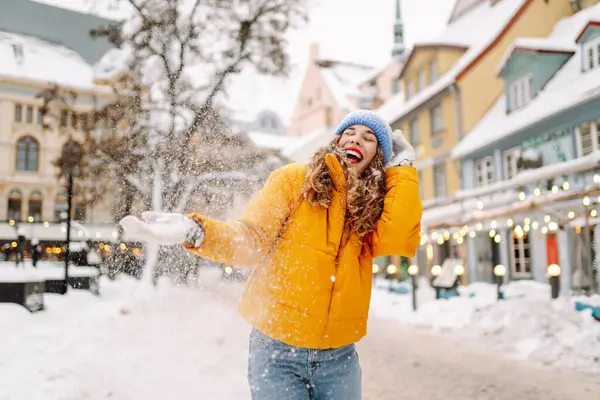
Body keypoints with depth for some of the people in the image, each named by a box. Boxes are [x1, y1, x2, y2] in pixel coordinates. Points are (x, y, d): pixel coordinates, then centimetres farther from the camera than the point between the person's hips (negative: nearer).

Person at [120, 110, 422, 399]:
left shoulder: (373, 206, 5)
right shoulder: (295, 178, -3)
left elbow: (400, 239, -15)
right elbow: (252, 240, -9)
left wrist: (402, 166, -6)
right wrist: (195, 231, -27)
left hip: (339, 358, 3)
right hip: (277, 350, -3)